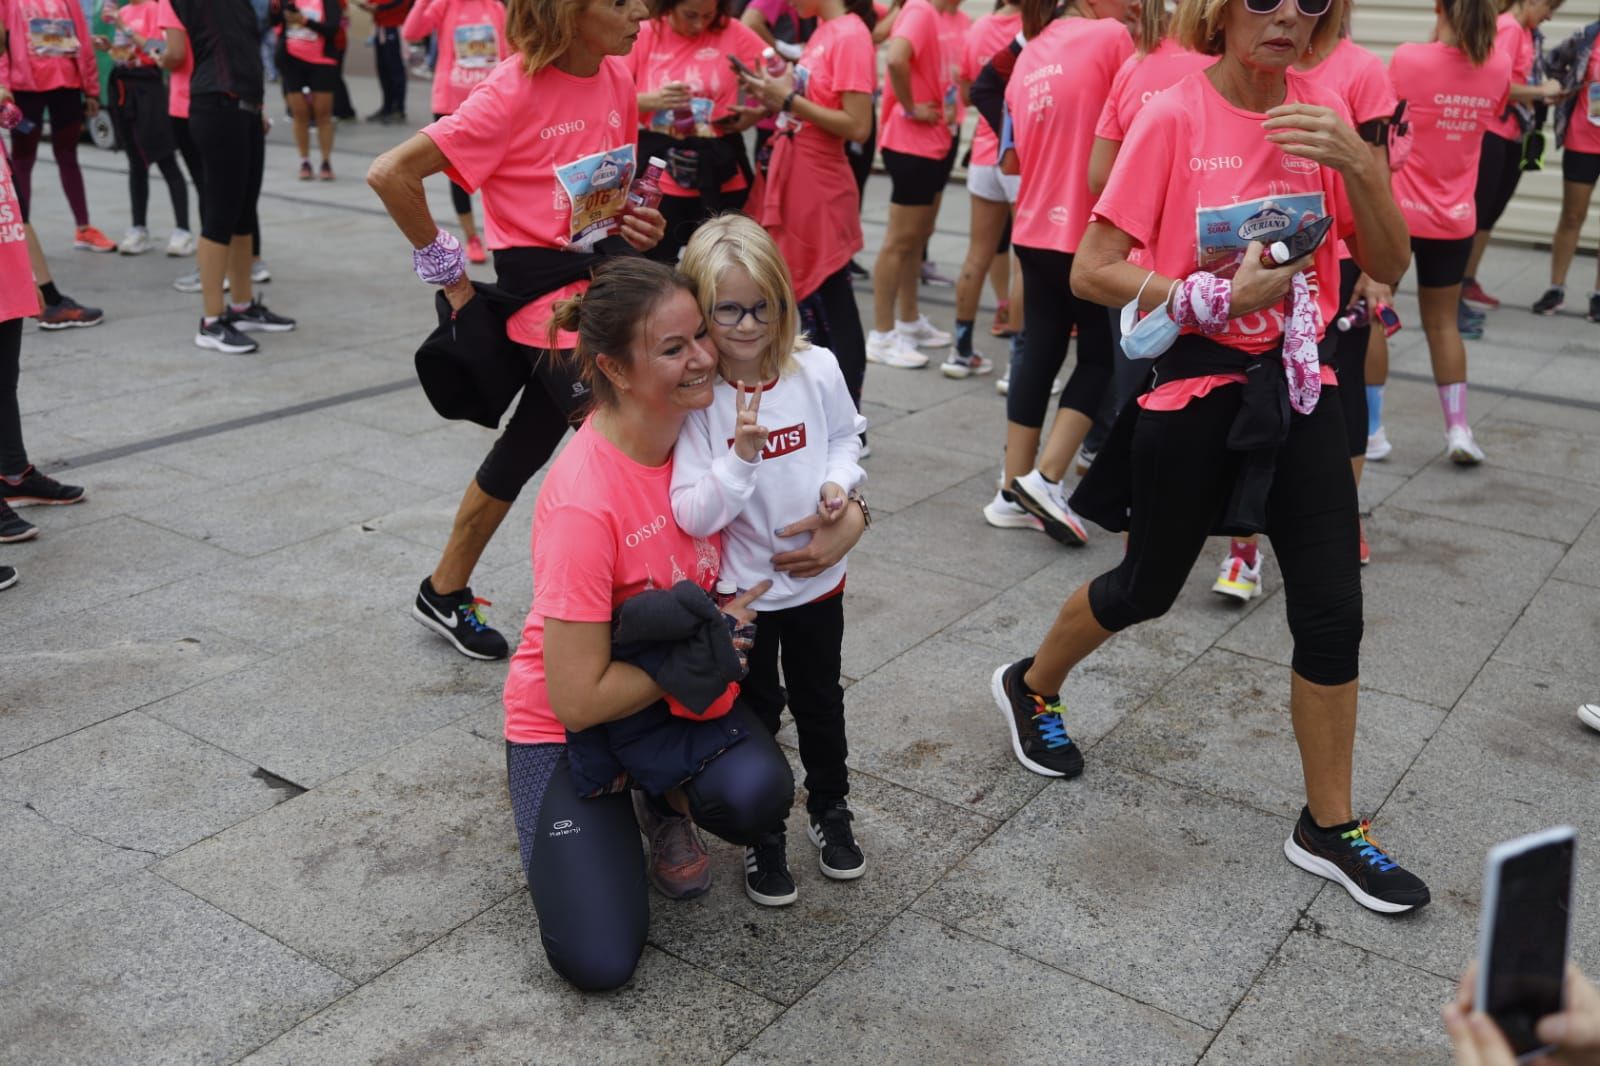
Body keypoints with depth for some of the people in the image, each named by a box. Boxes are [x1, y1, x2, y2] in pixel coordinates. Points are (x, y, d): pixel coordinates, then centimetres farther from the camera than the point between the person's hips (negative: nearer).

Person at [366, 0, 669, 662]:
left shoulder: (617, 79, 4)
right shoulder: (514, 91, -17)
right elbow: (391, 175, -18)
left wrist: (637, 226, -3)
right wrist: (449, 273, -10)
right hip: (547, 300, -7)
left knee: (524, 449, 18)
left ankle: (445, 594, 37)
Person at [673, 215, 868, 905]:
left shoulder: (817, 369, -12)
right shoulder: (694, 400, -20)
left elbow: (845, 438, 7)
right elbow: (692, 516, -22)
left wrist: (839, 483, -12)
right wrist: (741, 456, -35)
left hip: (818, 577, 3)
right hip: (739, 589, -3)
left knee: (820, 701, 21)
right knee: (754, 712, 15)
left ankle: (830, 809, 44)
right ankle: (763, 832, 35)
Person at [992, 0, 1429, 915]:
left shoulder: (1322, 115, 1)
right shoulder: (1173, 118, -12)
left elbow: (1389, 267, 0)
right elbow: (1092, 271, -14)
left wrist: (1361, 166, -17)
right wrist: (1217, 298, -21)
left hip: (1299, 386, 4)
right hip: (1195, 391, -4)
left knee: (1333, 610, 2)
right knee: (1148, 587, 13)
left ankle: (1330, 828, 20)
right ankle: (1031, 687, 42)